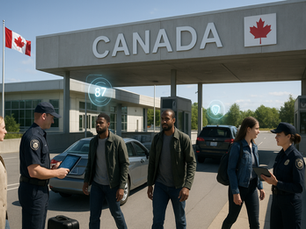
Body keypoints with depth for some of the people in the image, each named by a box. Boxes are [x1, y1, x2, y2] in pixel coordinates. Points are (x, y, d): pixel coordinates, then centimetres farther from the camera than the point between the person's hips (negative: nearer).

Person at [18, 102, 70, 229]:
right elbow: (34, 171, -26)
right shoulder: (33, 137, -21)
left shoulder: (39, 135, 13)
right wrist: (57, 173, -15)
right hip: (33, 191, -10)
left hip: (41, 190, 10)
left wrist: (52, 168, 9)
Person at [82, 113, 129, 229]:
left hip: (112, 185, -4)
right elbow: (90, 162, 14)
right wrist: (86, 181, 7)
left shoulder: (118, 141, -13)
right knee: (94, 216, 8)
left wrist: (121, 187, -16)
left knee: (116, 213, 12)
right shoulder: (93, 142, 4)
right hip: (96, 185, 4)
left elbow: (125, 164, -12)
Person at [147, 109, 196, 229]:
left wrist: (187, 186, -22)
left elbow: (192, 163, -12)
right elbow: (152, 162, 9)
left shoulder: (183, 138, -11)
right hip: (160, 185, 3)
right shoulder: (157, 138, 2)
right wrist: (149, 184, 8)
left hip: (178, 186, -2)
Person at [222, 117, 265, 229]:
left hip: (252, 187, 6)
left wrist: (260, 186, 11)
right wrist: (235, 192, -18)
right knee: (232, 218, 13)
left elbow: (256, 168, 14)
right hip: (239, 187, -6)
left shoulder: (254, 146, 6)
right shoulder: (237, 146, -16)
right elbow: (231, 170, -17)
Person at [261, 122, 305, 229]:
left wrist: (276, 183, -27)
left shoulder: (296, 157, -19)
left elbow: (299, 187, -21)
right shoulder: (280, 154, 5)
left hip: (290, 202, -7)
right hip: (277, 200, 8)